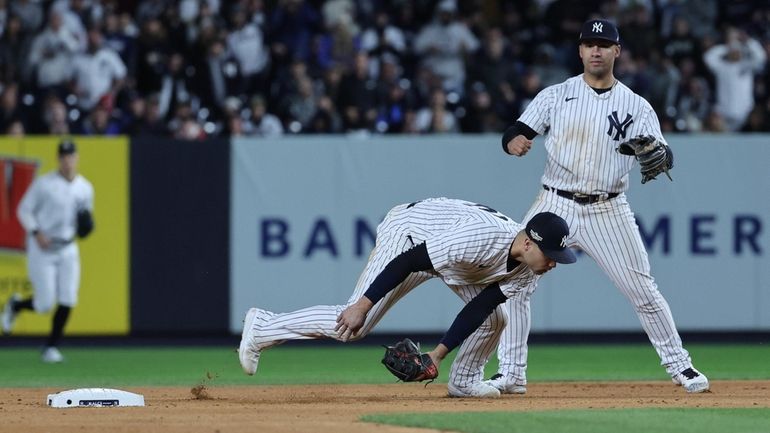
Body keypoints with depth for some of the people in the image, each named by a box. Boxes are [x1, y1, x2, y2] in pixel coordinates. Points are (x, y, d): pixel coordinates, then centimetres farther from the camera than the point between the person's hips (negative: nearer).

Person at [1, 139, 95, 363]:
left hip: (68, 249, 4)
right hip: (42, 249, -4)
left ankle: (51, 347, 7)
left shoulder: (85, 188, 4)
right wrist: (36, 233, -19)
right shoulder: (43, 184, -11)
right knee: (45, 303, -7)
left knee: (67, 300, -6)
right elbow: (24, 210, -5)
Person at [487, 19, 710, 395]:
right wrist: (515, 142, -28)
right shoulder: (555, 96, 4)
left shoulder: (636, 107, 3)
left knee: (643, 292, 0)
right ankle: (511, 374, 1)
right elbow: (516, 134, -3)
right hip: (555, 206, 1)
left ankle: (679, 366, 15)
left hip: (608, 212, -1)